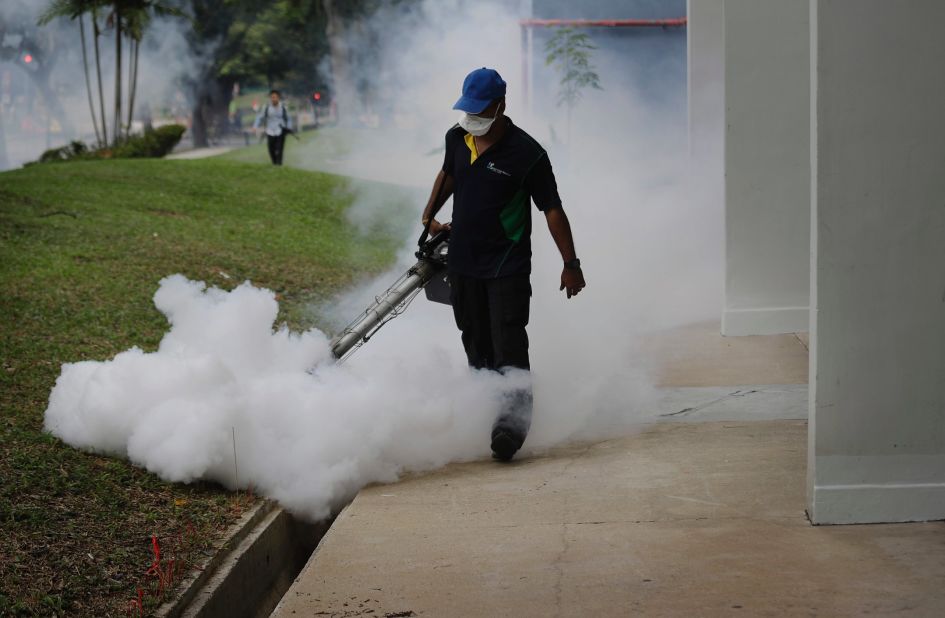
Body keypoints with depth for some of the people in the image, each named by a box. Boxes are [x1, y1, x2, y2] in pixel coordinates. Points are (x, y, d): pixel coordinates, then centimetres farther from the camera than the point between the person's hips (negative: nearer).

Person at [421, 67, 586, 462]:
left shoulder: (527, 154, -13)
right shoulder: (457, 138, 5)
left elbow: (552, 209, -9)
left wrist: (571, 263, -8)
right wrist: (429, 215, 20)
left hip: (507, 267, -6)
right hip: (463, 263, 6)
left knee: (508, 348, -14)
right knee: (476, 347, 12)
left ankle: (513, 419, -18)